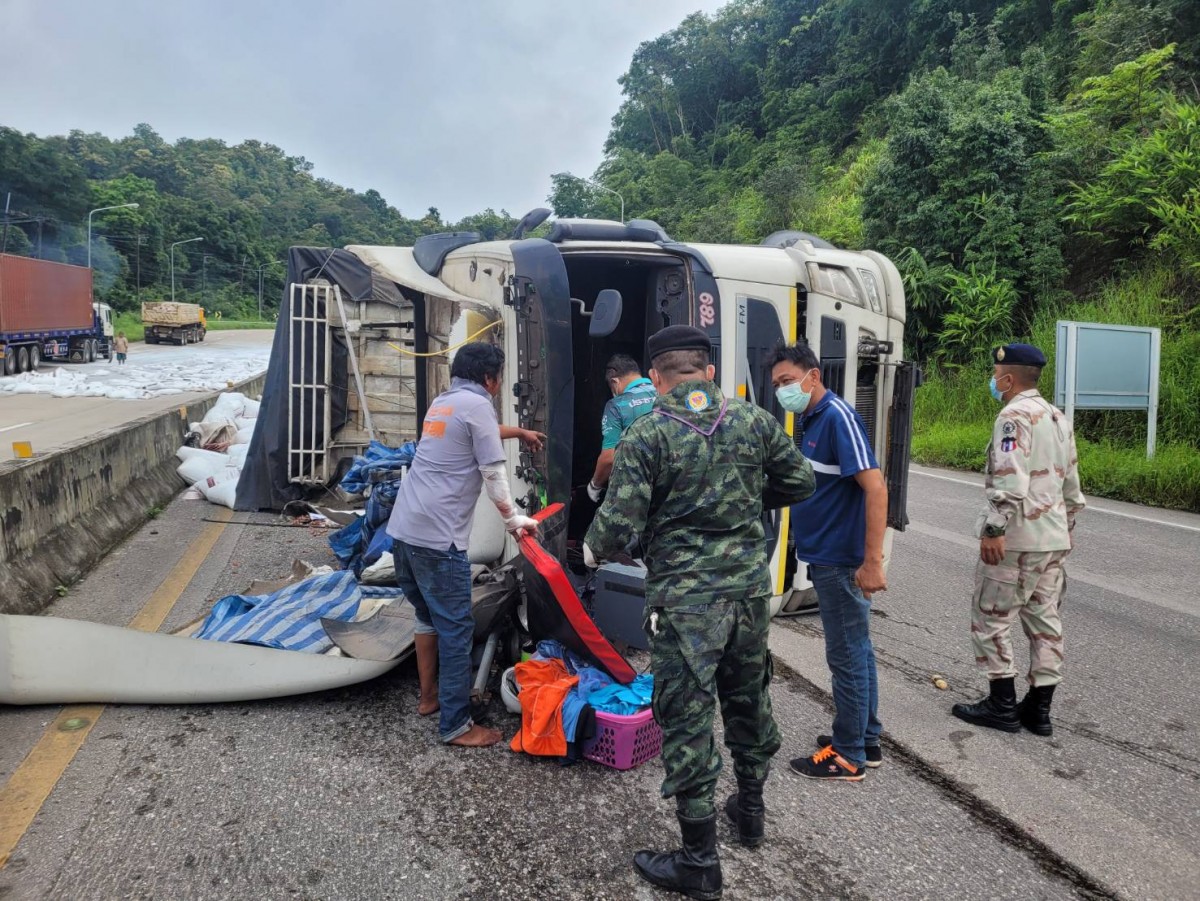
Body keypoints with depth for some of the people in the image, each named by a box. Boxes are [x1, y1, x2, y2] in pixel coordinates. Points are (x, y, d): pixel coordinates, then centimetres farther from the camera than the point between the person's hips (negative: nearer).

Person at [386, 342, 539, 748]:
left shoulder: (440, 403, 19)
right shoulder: (477, 405, -6)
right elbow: (493, 475, -7)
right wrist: (516, 520, 5)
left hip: (403, 528, 9)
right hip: (437, 537, -9)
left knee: (429, 615, 23)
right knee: (456, 628, -1)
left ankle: (429, 696, 35)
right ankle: (456, 725, 4)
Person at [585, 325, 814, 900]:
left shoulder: (645, 436, -13)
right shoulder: (755, 421, 1)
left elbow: (619, 523, -15)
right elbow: (799, 481, 12)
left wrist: (592, 549, 6)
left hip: (685, 599, -5)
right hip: (750, 588, 6)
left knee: (686, 720, 4)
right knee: (748, 698, 23)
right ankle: (750, 810, 43)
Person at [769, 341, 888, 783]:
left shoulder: (838, 417, -17)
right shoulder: (808, 420, 11)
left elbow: (876, 488, -24)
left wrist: (872, 561, -26)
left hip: (841, 562, -9)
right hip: (826, 558, 10)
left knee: (847, 656, 2)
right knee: (856, 651, 18)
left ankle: (848, 757, 14)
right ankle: (866, 741, 31)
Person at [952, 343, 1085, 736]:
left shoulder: (1015, 415, -13)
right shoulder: (1058, 418, 15)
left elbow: (1011, 480, -24)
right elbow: (1071, 482, 20)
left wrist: (993, 529, -25)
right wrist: (1067, 527, 26)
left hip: (1016, 538, -9)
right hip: (1054, 538, 9)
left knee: (991, 617, 2)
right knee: (1045, 619, 11)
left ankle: (1002, 705, 7)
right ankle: (1039, 709, 18)